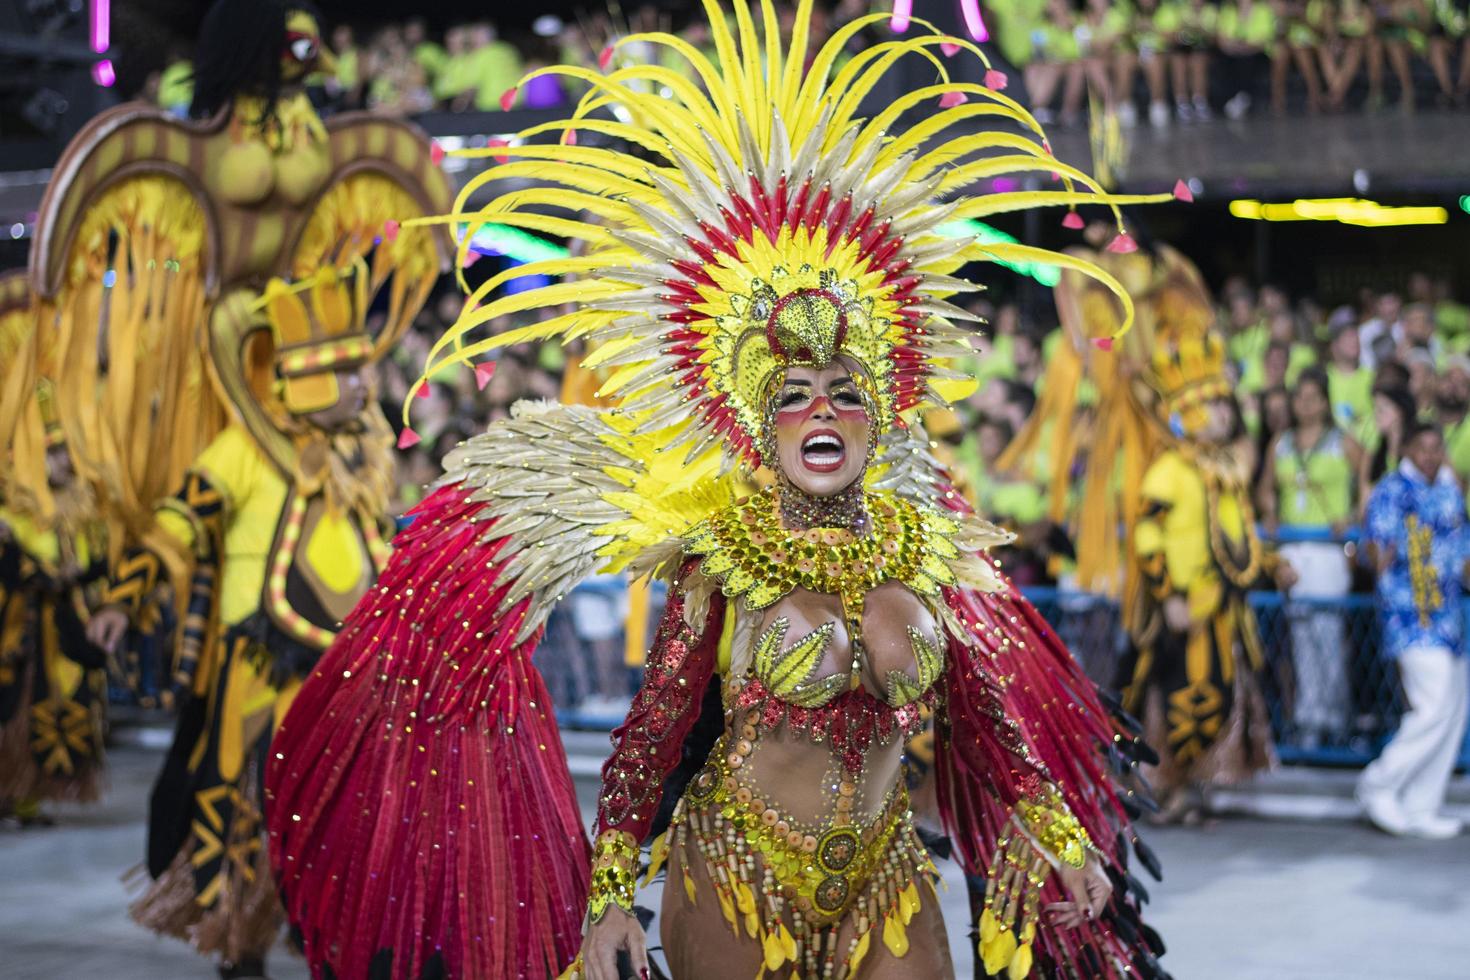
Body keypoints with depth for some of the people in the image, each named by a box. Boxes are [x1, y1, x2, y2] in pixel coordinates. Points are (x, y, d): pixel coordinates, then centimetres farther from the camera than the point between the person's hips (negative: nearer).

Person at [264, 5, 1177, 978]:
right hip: (734, 875, -3)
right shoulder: (723, 549, -9)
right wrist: (606, 891, -8)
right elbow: (655, 723, -6)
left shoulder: (919, 542, 1)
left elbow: (981, 704, 11)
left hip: (885, 879, 3)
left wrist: (1054, 833, 13)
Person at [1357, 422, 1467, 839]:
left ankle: (1421, 808, 15)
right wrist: (1381, 559, -32)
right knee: (1434, 709, -16)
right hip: (1411, 616, -8)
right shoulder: (1392, 491, -8)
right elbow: (1376, 542, -16)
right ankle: (1379, 786, -2)